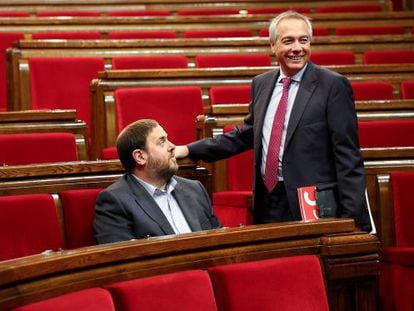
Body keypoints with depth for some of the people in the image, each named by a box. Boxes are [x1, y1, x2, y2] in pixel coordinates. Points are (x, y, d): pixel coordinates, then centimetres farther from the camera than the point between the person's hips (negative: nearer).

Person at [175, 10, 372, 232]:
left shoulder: (333, 86, -6)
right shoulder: (261, 84, 11)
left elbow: (348, 156, -9)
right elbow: (245, 135, 21)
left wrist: (352, 218, -14)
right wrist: (189, 150, 13)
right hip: (266, 203, 5)